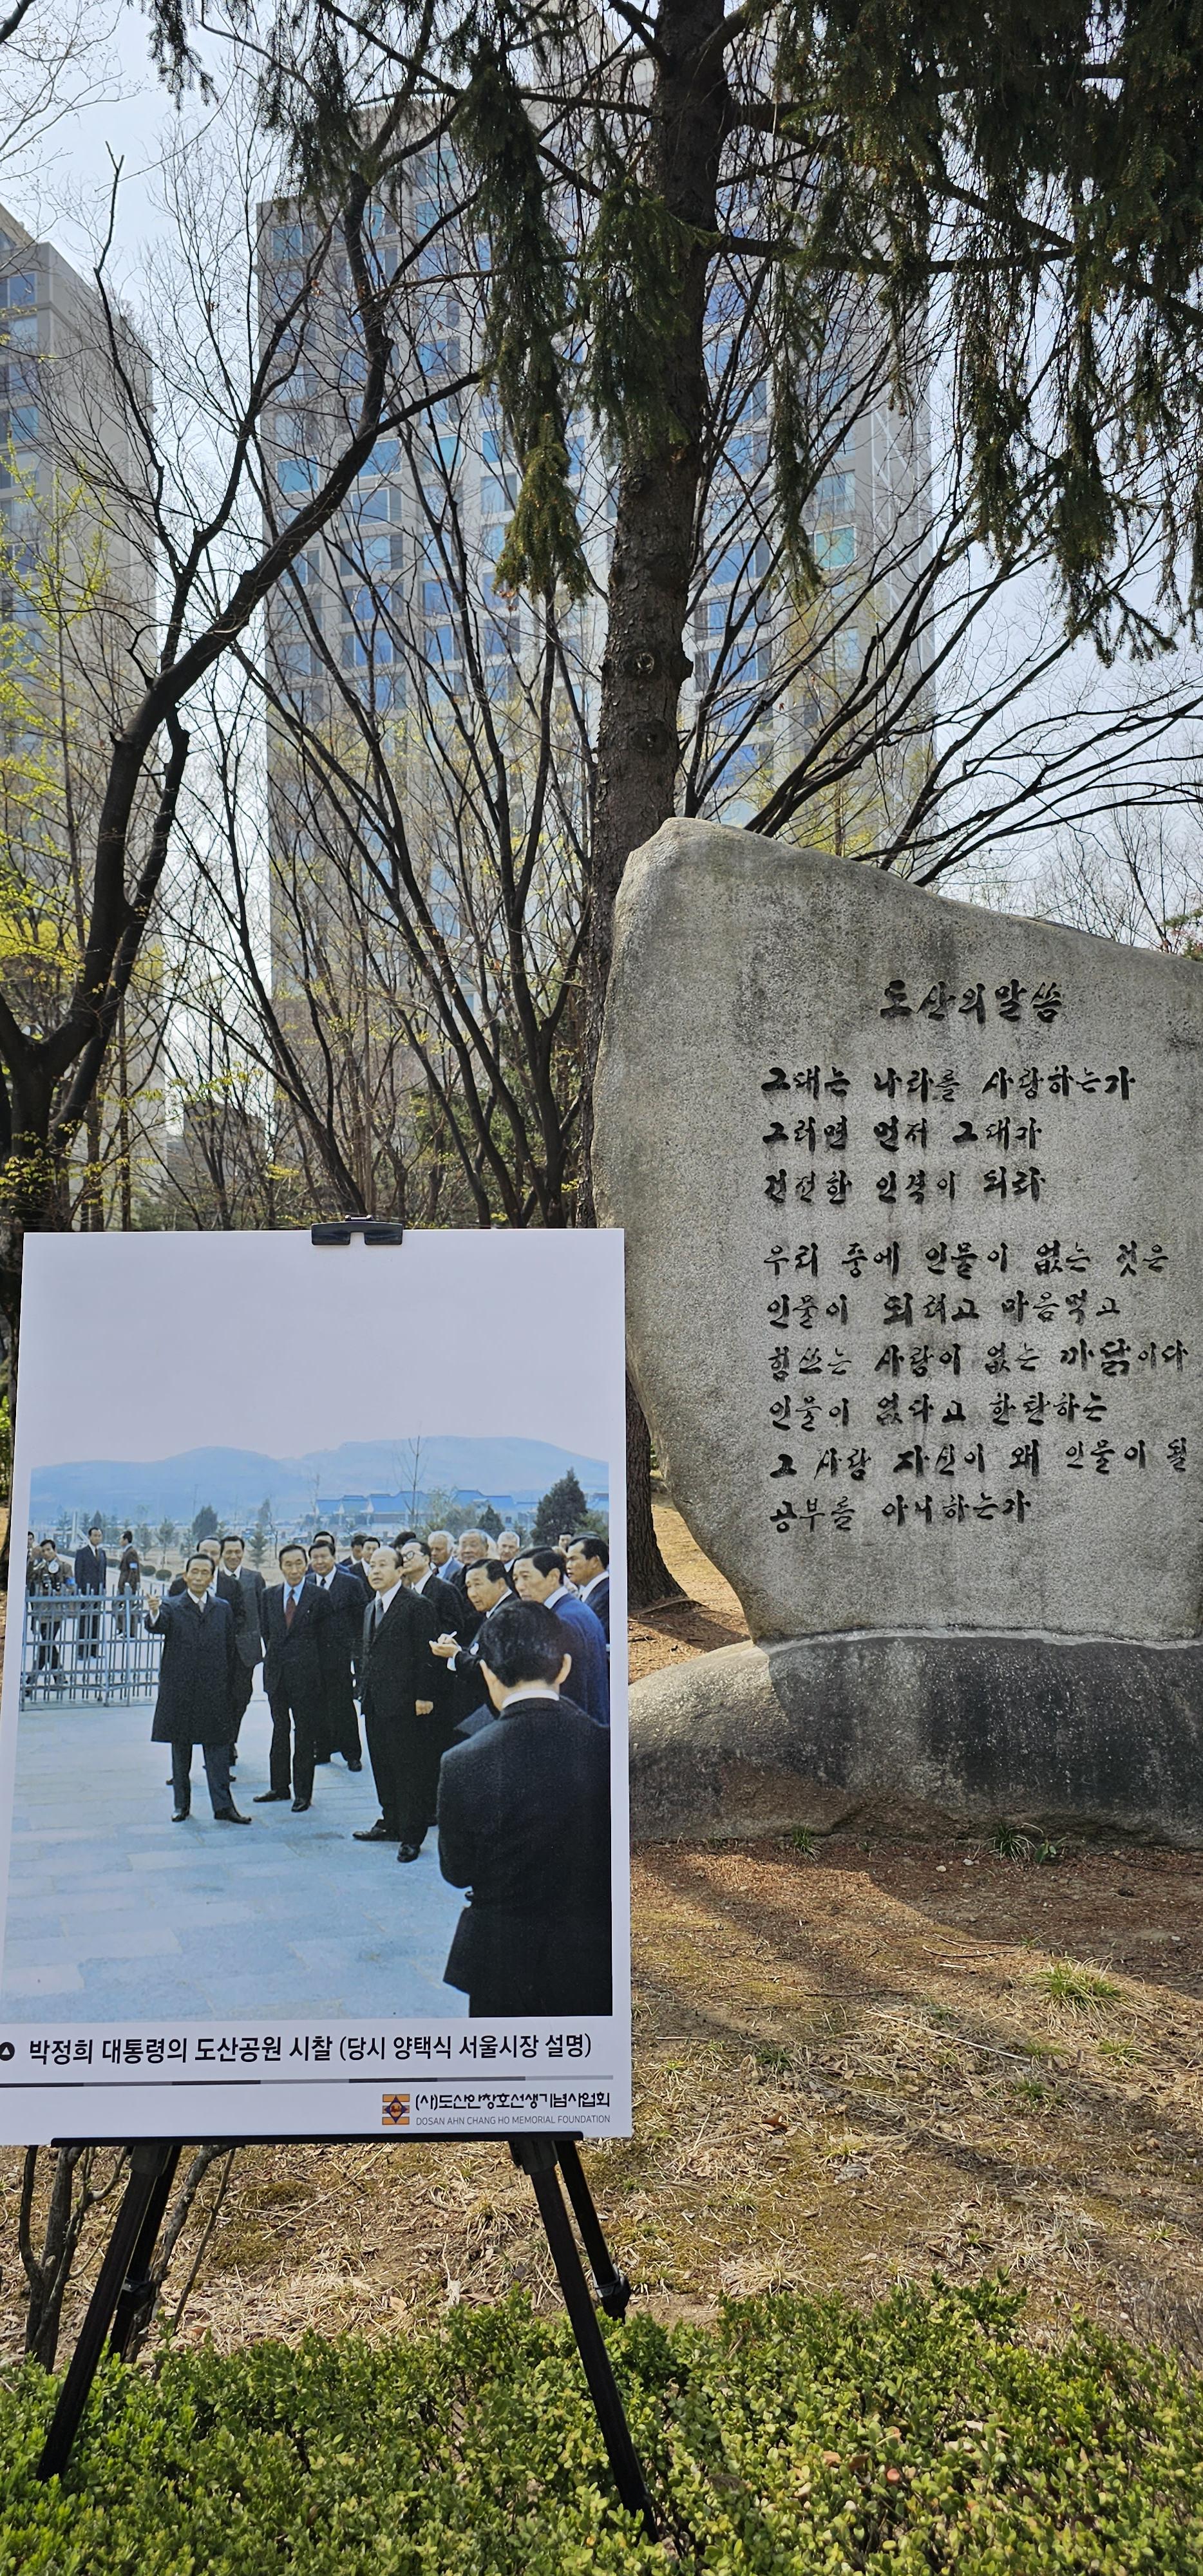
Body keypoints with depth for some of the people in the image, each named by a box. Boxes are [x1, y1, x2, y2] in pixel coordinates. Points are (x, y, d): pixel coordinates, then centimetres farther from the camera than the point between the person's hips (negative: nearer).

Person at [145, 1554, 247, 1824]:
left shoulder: (223, 1609, 9)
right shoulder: (172, 1607, 1)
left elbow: (231, 1650, 10)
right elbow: (158, 1626, -20)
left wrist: (228, 1686, 6)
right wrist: (154, 1613, -43)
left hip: (214, 1692, 1)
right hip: (179, 1691, -1)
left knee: (218, 1748, 0)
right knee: (180, 1750, 9)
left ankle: (223, 1806, 3)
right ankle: (182, 1804, 20)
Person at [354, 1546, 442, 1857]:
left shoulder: (417, 1606, -11)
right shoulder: (372, 1608, 16)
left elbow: (426, 1654, -13)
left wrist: (424, 1696, -17)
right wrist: (364, 1688, 15)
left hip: (404, 1703, -8)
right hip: (376, 1703, 9)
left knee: (409, 1770, -2)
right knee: (383, 1767, 15)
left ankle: (411, 1836, 5)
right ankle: (391, 1823, 28)